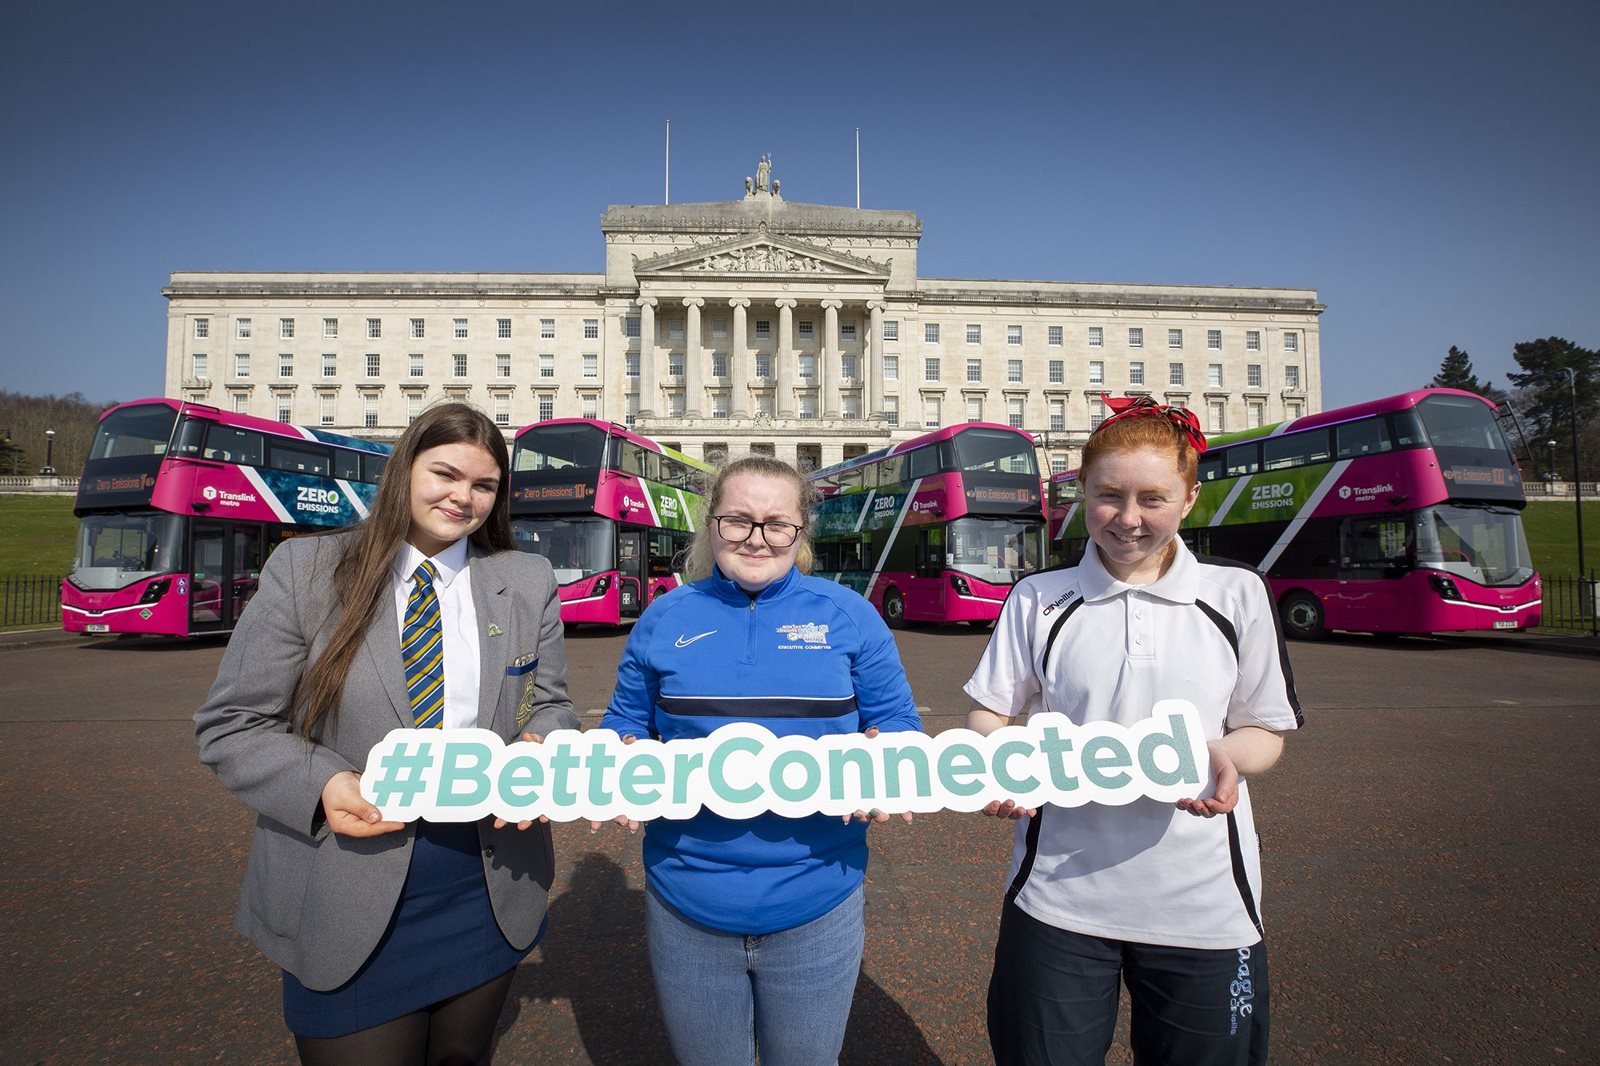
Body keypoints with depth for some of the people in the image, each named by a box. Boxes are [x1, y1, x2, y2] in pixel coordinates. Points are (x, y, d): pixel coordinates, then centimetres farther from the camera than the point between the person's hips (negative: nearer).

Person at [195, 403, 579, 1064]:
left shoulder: (528, 582, 0)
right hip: (347, 908, -2)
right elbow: (231, 726, -3)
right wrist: (323, 785, -20)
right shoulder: (304, 569, -6)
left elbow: (550, 706, 6)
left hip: (492, 895, 3)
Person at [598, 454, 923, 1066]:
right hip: (686, 905, 1)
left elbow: (897, 722, 2)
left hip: (814, 903, 0)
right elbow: (626, 725, 8)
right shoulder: (665, 619, 0)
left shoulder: (849, 615, -3)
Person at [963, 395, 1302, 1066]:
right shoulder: (1037, 599, 2)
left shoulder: (1237, 594, 1)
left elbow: (1266, 732, 5)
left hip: (1202, 904, 1)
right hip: (1059, 893, 0)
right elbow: (989, 713, 3)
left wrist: (1224, 756, -17)